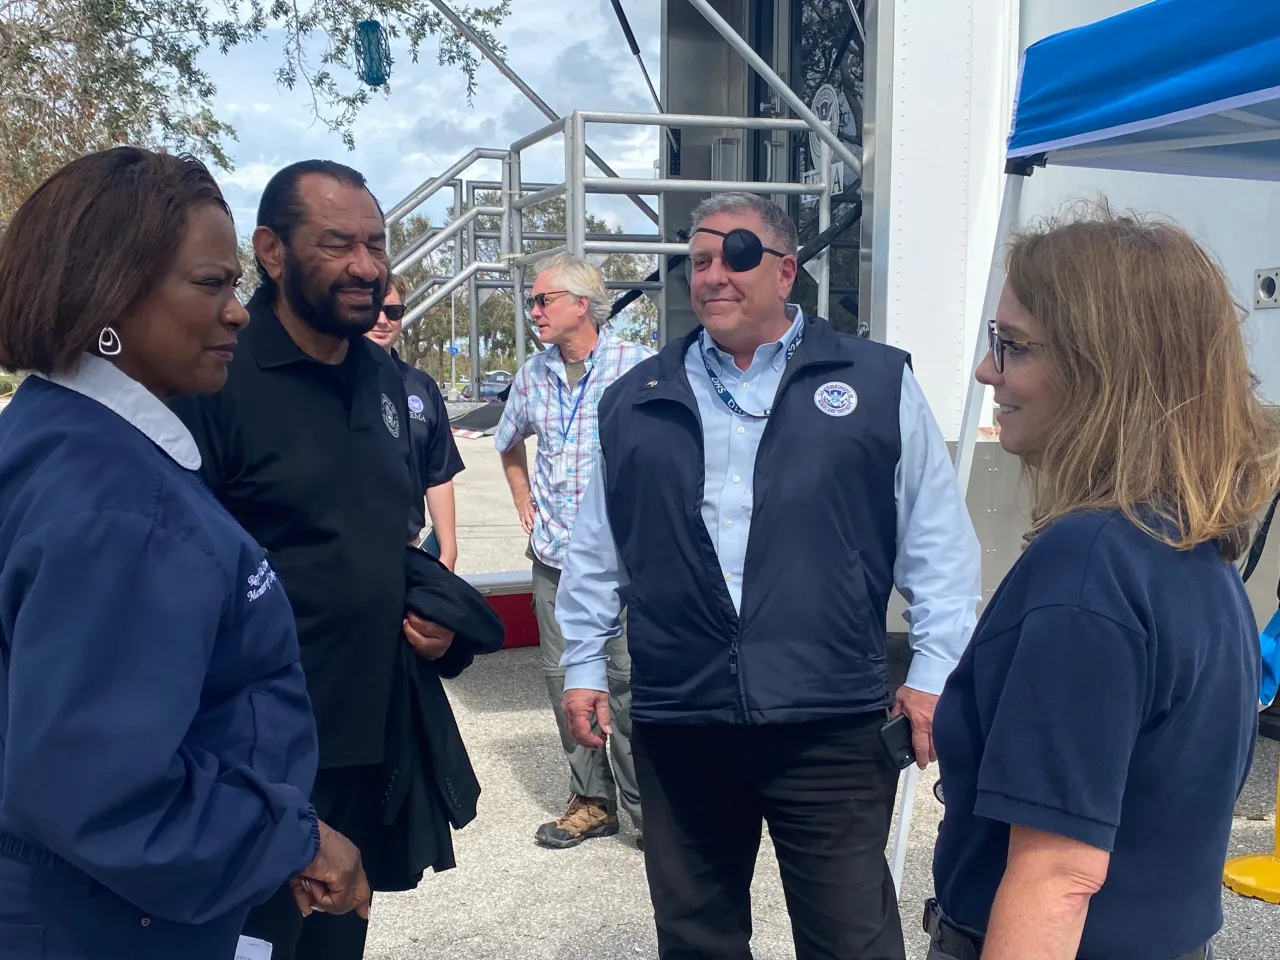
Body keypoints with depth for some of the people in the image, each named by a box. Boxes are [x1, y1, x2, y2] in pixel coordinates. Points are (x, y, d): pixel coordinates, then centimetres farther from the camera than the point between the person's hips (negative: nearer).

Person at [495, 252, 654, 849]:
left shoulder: (638, 368, -9)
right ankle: (592, 801, 24)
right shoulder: (533, 375, 9)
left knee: (628, 681, -3)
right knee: (563, 677, 10)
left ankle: (647, 807, 12)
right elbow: (509, 443, 28)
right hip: (553, 556, 6)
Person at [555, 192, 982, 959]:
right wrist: (584, 667, 12)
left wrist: (935, 671, -3)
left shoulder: (877, 383, 2)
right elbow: (598, 550, 14)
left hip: (831, 721, -2)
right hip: (677, 720, 3)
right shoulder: (636, 402, 10)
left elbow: (937, 541, 2)